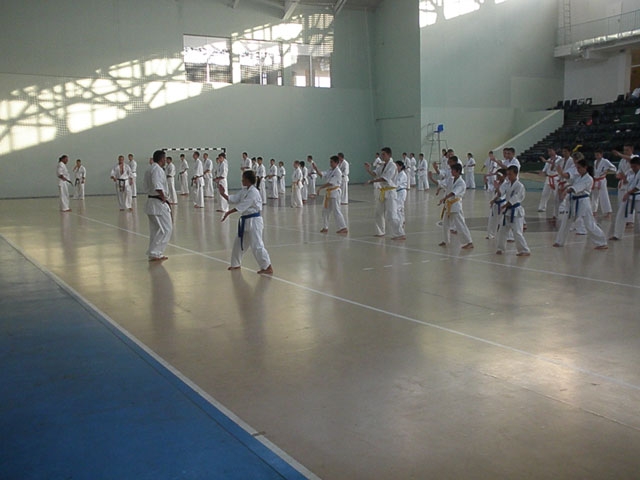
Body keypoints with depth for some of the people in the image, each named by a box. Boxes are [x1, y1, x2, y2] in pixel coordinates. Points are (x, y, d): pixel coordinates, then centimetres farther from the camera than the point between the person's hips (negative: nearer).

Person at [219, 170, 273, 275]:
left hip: (253, 221, -10)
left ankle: (268, 267, -7)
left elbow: (242, 205, -24)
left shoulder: (253, 192, -19)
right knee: (239, 243, 18)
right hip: (245, 220, 10)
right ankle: (236, 264, 34)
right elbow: (233, 199, 7)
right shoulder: (244, 191, 12)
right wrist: (223, 194, -4)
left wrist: (228, 213, -24)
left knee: (256, 245, -12)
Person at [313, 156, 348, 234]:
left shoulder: (338, 172, -15)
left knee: (336, 211, -11)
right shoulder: (330, 171, 13)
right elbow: (322, 174, 3)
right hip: (329, 192, 9)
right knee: (325, 210, 13)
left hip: (335, 192, -9)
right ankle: (325, 227, 23)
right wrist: (316, 169, -14)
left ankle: (344, 228, -9)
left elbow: (331, 183, -20)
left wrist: (321, 188, -18)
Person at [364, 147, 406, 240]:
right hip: (383, 192, 9)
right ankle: (380, 232, 33)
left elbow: (385, 178, -23)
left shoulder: (392, 166, -14)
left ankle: (400, 234, -16)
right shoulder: (382, 165, 14)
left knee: (391, 214, -17)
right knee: (379, 213, 18)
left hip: (390, 192, -9)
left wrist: (371, 181, -22)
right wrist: (368, 170, -12)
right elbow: (375, 174, 8)